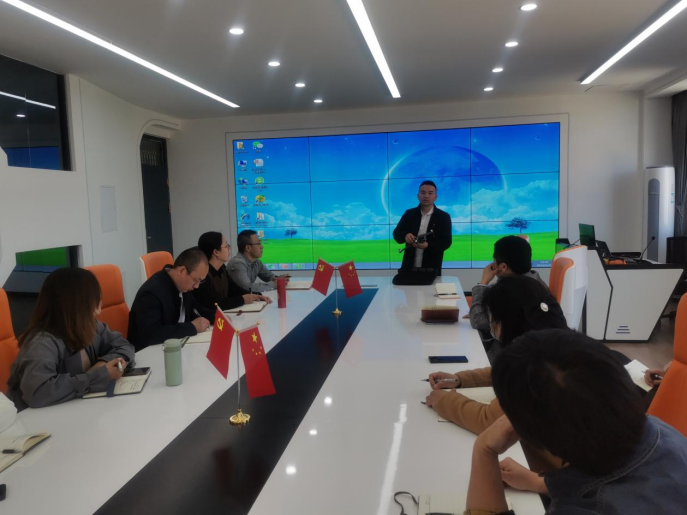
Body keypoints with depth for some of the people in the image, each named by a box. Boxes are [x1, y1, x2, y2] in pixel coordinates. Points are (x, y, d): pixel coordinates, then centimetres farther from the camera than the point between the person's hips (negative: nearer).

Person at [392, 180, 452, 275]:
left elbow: (446, 242, -6)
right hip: (409, 267, 2)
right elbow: (396, 234, 4)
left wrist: (428, 245, -23)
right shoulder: (409, 213, 5)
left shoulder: (443, 217, -1)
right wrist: (405, 236, -19)